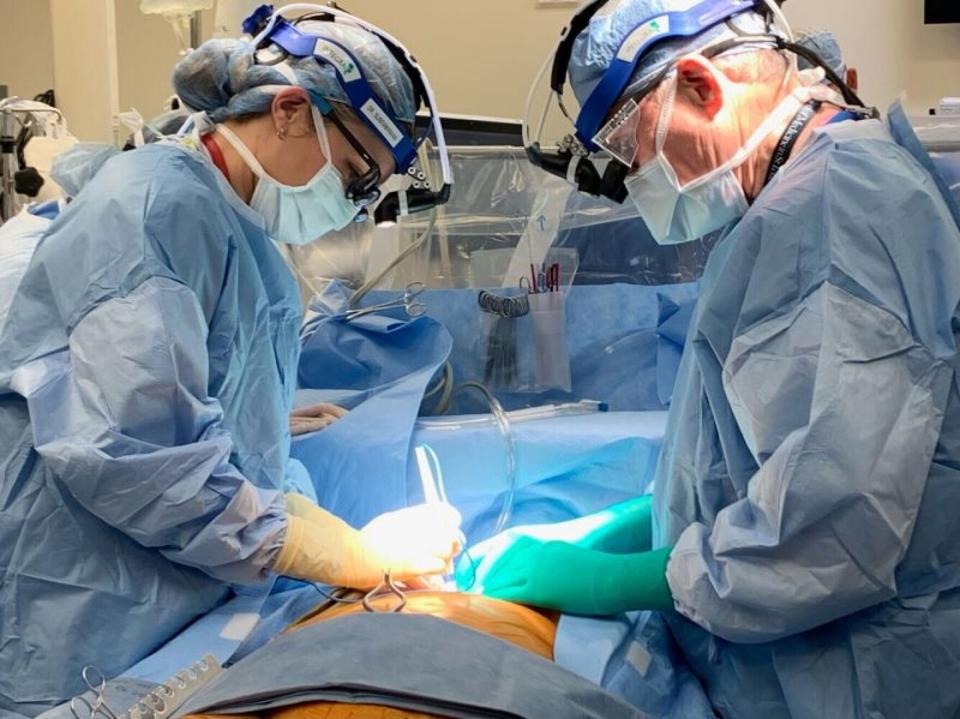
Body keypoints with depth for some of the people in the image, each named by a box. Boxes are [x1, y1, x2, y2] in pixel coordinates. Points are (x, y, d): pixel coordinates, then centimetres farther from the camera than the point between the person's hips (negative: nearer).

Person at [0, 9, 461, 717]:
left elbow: (244, 461, 11)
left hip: (183, 632, 8)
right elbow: (136, 461, -26)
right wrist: (365, 555, -18)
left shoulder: (242, 236, 12)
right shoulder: (157, 202, -16)